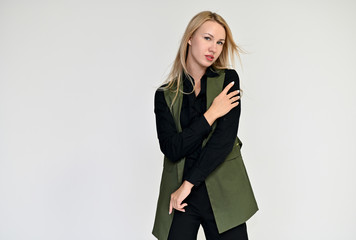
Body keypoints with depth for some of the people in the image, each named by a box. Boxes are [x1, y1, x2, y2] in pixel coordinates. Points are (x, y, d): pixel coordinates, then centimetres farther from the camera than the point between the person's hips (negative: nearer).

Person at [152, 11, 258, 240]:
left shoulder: (228, 79, 3)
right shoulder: (165, 94, 5)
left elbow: (225, 137, -8)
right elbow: (172, 149, -6)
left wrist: (188, 183, -11)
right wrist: (211, 114, -11)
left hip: (224, 193, 0)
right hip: (179, 196, 0)